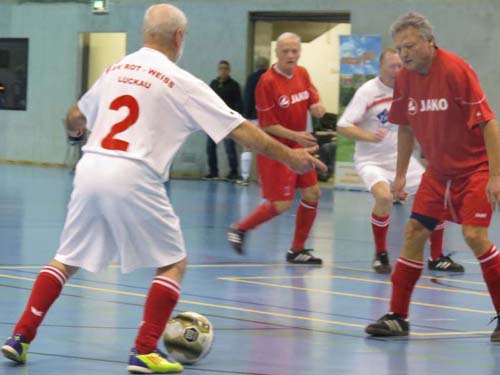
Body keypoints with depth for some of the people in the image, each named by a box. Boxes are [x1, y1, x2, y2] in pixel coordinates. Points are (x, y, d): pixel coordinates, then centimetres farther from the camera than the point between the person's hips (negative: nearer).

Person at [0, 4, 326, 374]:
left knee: (67, 260, 18)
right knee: (174, 264, 9)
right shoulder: (181, 82, -2)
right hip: (132, 178, -6)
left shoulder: (116, 70, 14)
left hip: (90, 169, 6)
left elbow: (75, 119, 28)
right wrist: (289, 155, 7)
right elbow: (240, 129, -1)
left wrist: (76, 129, 53)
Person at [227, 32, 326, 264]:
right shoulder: (267, 81, -18)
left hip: (298, 146, 7)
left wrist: (317, 108, -12)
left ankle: (297, 250, 16)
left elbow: (313, 101, 12)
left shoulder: (302, 74, 3)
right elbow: (267, 125, -16)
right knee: (282, 204, -9)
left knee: (312, 194, 4)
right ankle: (239, 229, 12)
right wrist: (295, 135, -25)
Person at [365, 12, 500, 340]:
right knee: (415, 233, -1)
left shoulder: (455, 70, -21)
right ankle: (397, 317, 5)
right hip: (438, 171, 6)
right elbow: (406, 127, 15)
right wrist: (401, 174, 15)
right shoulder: (405, 78, -1)